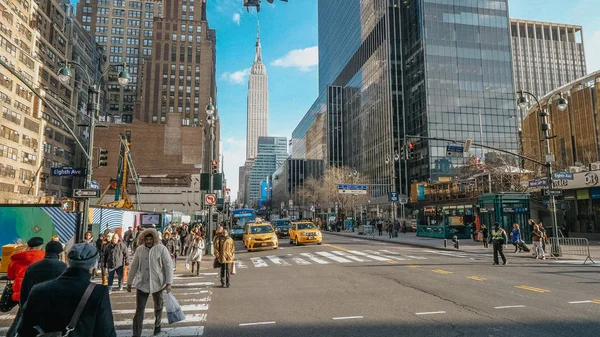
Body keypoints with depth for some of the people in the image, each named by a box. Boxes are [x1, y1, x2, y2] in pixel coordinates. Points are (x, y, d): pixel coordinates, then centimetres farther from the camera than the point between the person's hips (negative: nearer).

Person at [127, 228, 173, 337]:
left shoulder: (161, 249, -10)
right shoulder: (139, 249, -1)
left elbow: (168, 266, -10)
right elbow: (133, 266, 8)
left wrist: (169, 283, -16)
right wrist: (129, 282, 12)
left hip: (157, 283, -1)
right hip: (142, 284, 1)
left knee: (158, 307, 18)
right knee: (139, 310, -3)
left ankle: (157, 325, 42)